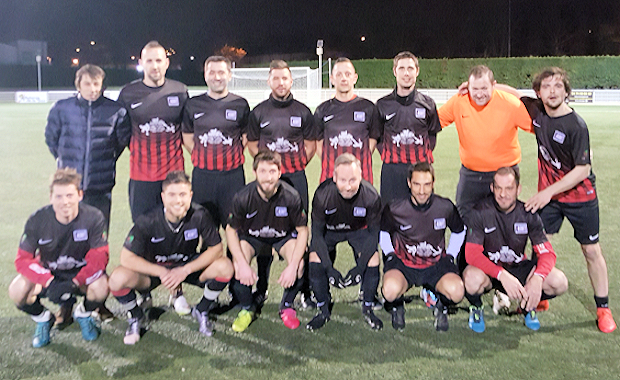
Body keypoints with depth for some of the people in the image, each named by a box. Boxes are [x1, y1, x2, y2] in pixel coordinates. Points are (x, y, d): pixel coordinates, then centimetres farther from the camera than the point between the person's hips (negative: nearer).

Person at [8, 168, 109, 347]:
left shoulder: (93, 218, -21)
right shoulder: (37, 220, -16)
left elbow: (98, 259, -21)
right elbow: (23, 260, -16)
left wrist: (73, 283, -36)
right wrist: (49, 282, -33)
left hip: (81, 274, -1)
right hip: (47, 274, 2)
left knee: (100, 289, -33)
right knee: (17, 292, -27)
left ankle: (84, 313, 6)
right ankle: (42, 318, 9)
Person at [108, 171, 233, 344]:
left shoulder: (200, 216, -22)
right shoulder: (147, 222, -24)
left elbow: (216, 248, -17)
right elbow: (127, 258, -21)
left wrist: (185, 271, -27)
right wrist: (162, 273, -29)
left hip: (189, 267, 1)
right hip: (153, 269, -1)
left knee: (224, 267, -25)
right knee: (118, 279, -29)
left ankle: (202, 311, 4)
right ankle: (136, 317, 6)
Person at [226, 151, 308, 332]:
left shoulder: (291, 196, -27)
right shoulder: (243, 198, -26)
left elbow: (303, 230, -16)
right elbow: (231, 230, -14)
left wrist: (293, 265, -27)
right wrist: (243, 264, -26)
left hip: (284, 237, 0)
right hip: (251, 237, 0)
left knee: (299, 264, -28)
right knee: (238, 265, -28)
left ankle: (287, 306, 3)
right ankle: (247, 308, 2)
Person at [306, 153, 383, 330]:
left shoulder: (371, 197, -31)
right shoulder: (322, 195, -32)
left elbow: (373, 233, -17)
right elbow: (317, 233, -21)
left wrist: (359, 267, -24)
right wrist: (330, 269, -26)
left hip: (359, 230, 0)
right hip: (329, 230, 0)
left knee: (373, 259, -22)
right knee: (315, 258, -22)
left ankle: (368, 308, 4)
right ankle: (323, 310, 1)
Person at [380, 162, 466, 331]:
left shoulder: (445, 207, -9)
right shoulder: (394, 209, -12)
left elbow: (459, 231, 12)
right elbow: (383, 232, 9)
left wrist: (450, 256, 5)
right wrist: (390, 254, 0)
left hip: (436, 264, 1)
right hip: (403, 263, -1)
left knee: (456, 292, -29)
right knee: (390, 291, -33)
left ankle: (441, 305, 10)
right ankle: (397, 306, 7)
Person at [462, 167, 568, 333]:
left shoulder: (527, 213, -8)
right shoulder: (481, 212, -17)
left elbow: (547, 252, -12)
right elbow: (472, 254, -24)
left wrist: (537, 278, -34)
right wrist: (502, 275, -39)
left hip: (519, 268, 3)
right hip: (489, 269, -3)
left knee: (559, 282, -22)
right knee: (473, 280, -38)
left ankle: (527, 305, 11)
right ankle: (476, 307, 0)